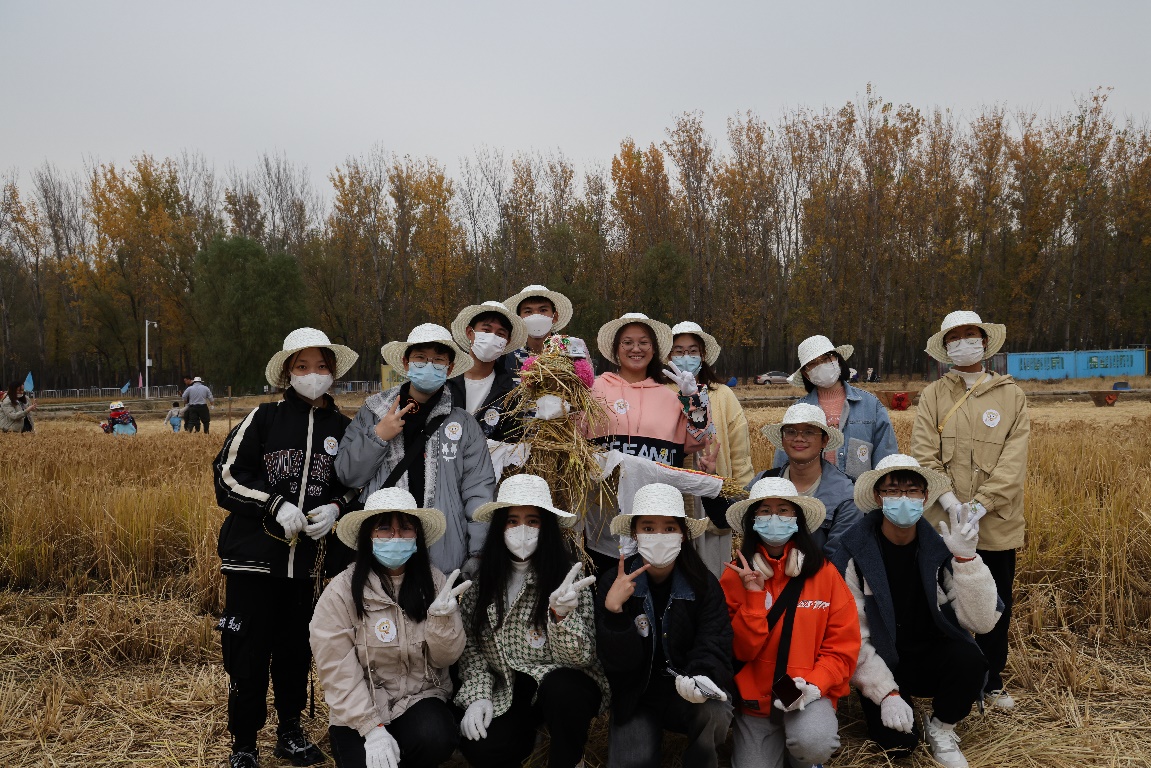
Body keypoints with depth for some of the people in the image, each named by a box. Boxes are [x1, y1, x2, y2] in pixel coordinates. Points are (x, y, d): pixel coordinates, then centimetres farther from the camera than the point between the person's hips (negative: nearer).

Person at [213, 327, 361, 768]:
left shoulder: (343, 429, 5)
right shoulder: (264, 419, -2)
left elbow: (357, 486, 13)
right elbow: (228, 476, -5)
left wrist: (336, 507, -8)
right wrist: (276, 505, -16)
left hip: (306, 561, 2)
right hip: (253, 554, -2)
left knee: (295, 650, 13)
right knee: (247, 652, 0)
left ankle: (290, 732, 33)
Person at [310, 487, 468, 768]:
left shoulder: (433, 581, -3)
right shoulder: (341, 591, -11)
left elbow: (445, 658, -2)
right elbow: (338, 672, -12)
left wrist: (442, 617, -22)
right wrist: (372, 728, -18)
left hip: (421, 699, 2)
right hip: (359, 710, -1)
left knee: (435, 740, -27)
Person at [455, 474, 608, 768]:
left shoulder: (566, 574, -12)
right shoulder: (482, 578, -1)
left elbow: (580, 657, -16)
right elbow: (471, 645, 7)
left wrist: (561, 613, -35)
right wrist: (478, 694, -8)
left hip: (562, 686, -2)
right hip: (508, 691, 2)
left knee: (560, 689, -35)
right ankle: (528, 730, 8)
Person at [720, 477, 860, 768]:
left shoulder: (824, 572, -5)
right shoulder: (736, 576, -3)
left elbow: (843, 644, -4)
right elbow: (740, 650, -8)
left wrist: (815, 685, -19)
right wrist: (754, 597, -19)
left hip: (810, 692, -1)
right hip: (754, 695, 2)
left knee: (814, 744, -29)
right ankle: (779, 742, 24)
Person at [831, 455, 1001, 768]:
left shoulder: (940, 548, -8)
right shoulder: (855, 553, -15)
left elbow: (982, 621, -16)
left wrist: (966, 557, -28)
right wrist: (886, 692, -22)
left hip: (932, 656, 2)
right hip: (881, 664, -2)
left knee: (970, 659, -29)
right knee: (897, 742, -23)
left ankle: (941, 730, 0)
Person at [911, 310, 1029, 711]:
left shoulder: (1012, 395, 4)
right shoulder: (933, 394, 3)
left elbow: (1013, 459, -5)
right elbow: (924, 455, -5)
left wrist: (980, 504, -16)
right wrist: (950, 502, -17)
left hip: (997, 524, 1)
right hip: (944, 524, -1)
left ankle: (991, 682, 29)